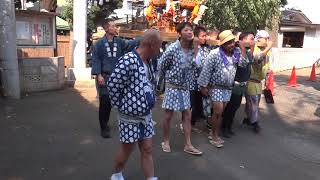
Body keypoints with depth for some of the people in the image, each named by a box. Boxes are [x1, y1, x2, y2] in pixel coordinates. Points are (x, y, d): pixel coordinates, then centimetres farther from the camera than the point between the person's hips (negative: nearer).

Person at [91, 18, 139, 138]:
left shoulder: (119, 42, 7)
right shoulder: (99, 43, -2)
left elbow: (130, 44, -9)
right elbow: (96, 60, -5)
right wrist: (98, 75, -14)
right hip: (105, 77, -3)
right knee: (105, 102, 1)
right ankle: (104, 127, 14)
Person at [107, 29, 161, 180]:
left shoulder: (147, 62, 5)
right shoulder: (128, 61, -24)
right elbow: (113, 85, -22)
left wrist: (147, 104, 10)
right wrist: (120, 106, -10)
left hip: (145, 115, 7)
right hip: (130, 116, -7)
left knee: (147, 150, 13)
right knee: (127, 150, 13)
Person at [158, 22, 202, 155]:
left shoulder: (192, 49, 0)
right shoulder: (173, 48, -16)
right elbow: (161, 65, -5)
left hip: (185, 87, 5)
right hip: (172, 86, -5)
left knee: (187, 115, 7)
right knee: (168, 116, 6)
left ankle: (188, 145, 17)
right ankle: (165, 142, 25)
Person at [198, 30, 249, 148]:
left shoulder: (237, 52, 1)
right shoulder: (215, 53, -14)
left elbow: (243, 64, -10)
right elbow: (206, 70, -12)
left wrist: (242, 48, -12)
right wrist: (203, 86, -11)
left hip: (228, 87, 5)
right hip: (216, 87, -5)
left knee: (220, 112, 11)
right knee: (218, 112, -8)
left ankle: (214, 134, 24)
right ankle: (214, 136, 10)